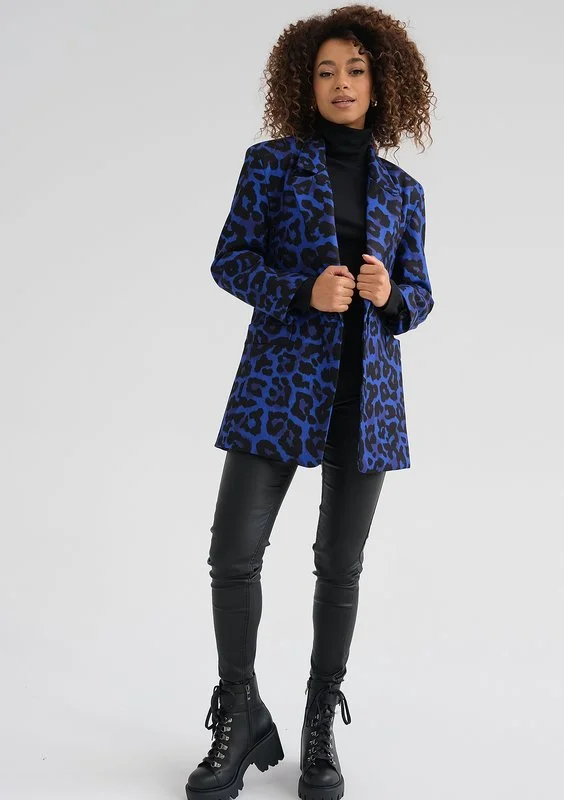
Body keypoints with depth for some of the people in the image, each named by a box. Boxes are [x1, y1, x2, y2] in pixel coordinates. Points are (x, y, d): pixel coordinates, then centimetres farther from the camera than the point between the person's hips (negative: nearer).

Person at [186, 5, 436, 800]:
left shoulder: (403, 191, 14)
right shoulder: (272, 162, 7)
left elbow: (420, 295, 14)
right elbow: (230, 259, 1)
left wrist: (390, 295, -10)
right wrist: (303, 292, -15)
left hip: (368, 388, 2)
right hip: (281, 377, -2)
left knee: (341, 564, 5)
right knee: (234, 552, -7)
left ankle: (322, 728, 21)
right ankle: (241, 720, 15)